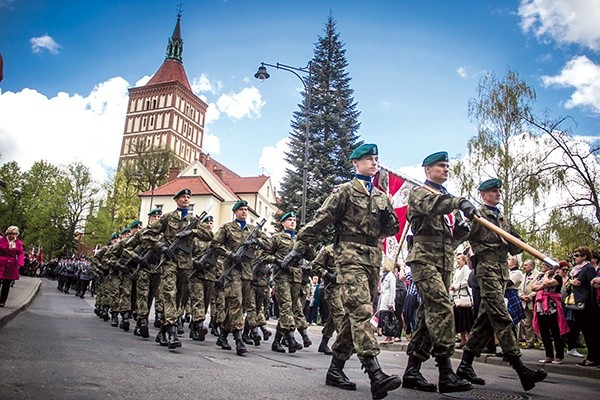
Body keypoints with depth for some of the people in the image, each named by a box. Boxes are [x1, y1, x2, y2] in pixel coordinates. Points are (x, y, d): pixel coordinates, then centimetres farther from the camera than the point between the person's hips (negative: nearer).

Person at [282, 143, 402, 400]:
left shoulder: (381, 196, 21)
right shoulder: (345, 190, 2)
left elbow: (390, 231, 24)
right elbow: (320, 221, -3)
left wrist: (388, 218, 1)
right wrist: (298, 248, -7)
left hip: (373, 258, 7)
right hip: (351, 254, -7)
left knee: (355, 314, 8)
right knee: (361, 310, -18)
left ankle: (336, 369, 18)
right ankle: (376, 375, -25)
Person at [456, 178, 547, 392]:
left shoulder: (503, 220, 24)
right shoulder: (477, 215, 3)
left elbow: (514, 249, 21)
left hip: (502, 270, 8)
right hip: (486, 267, -8)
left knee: (486, 319, 5)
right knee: (501, 317, -12)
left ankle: (465, 365, 11)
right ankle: (520, 369, -14)